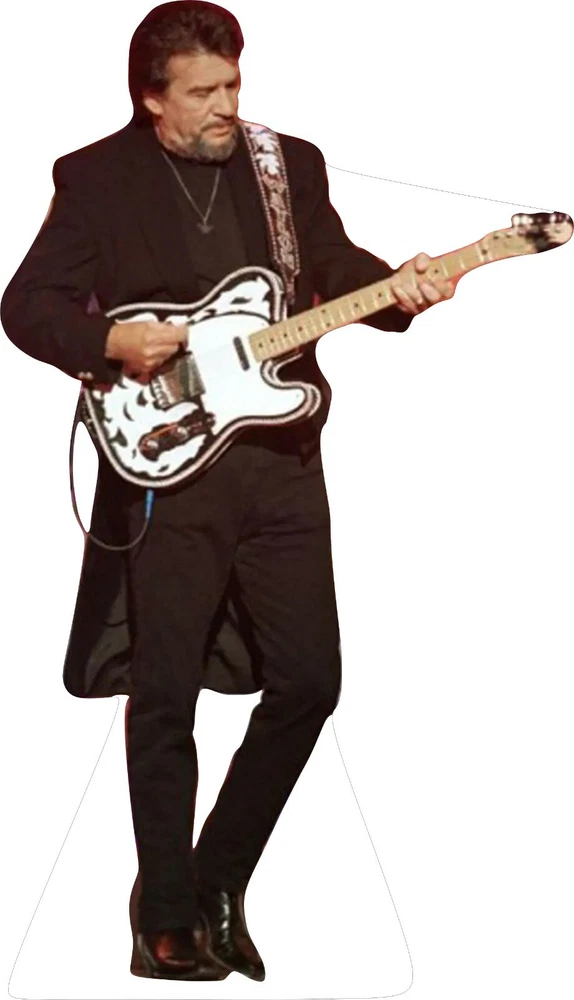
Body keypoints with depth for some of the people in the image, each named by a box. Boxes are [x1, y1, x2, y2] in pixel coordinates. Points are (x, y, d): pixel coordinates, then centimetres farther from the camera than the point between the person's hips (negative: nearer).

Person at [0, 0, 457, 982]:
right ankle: (168, 920, 13)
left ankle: (217, 879, 21)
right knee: (164, 700, 1)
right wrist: (109, 342, -16)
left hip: (282, 460, 4)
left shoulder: (291, 163, 10)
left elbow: (335, 266, 8)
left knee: (308, 680, 3)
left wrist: (397, 285, -12)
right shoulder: (95, 177, 1)